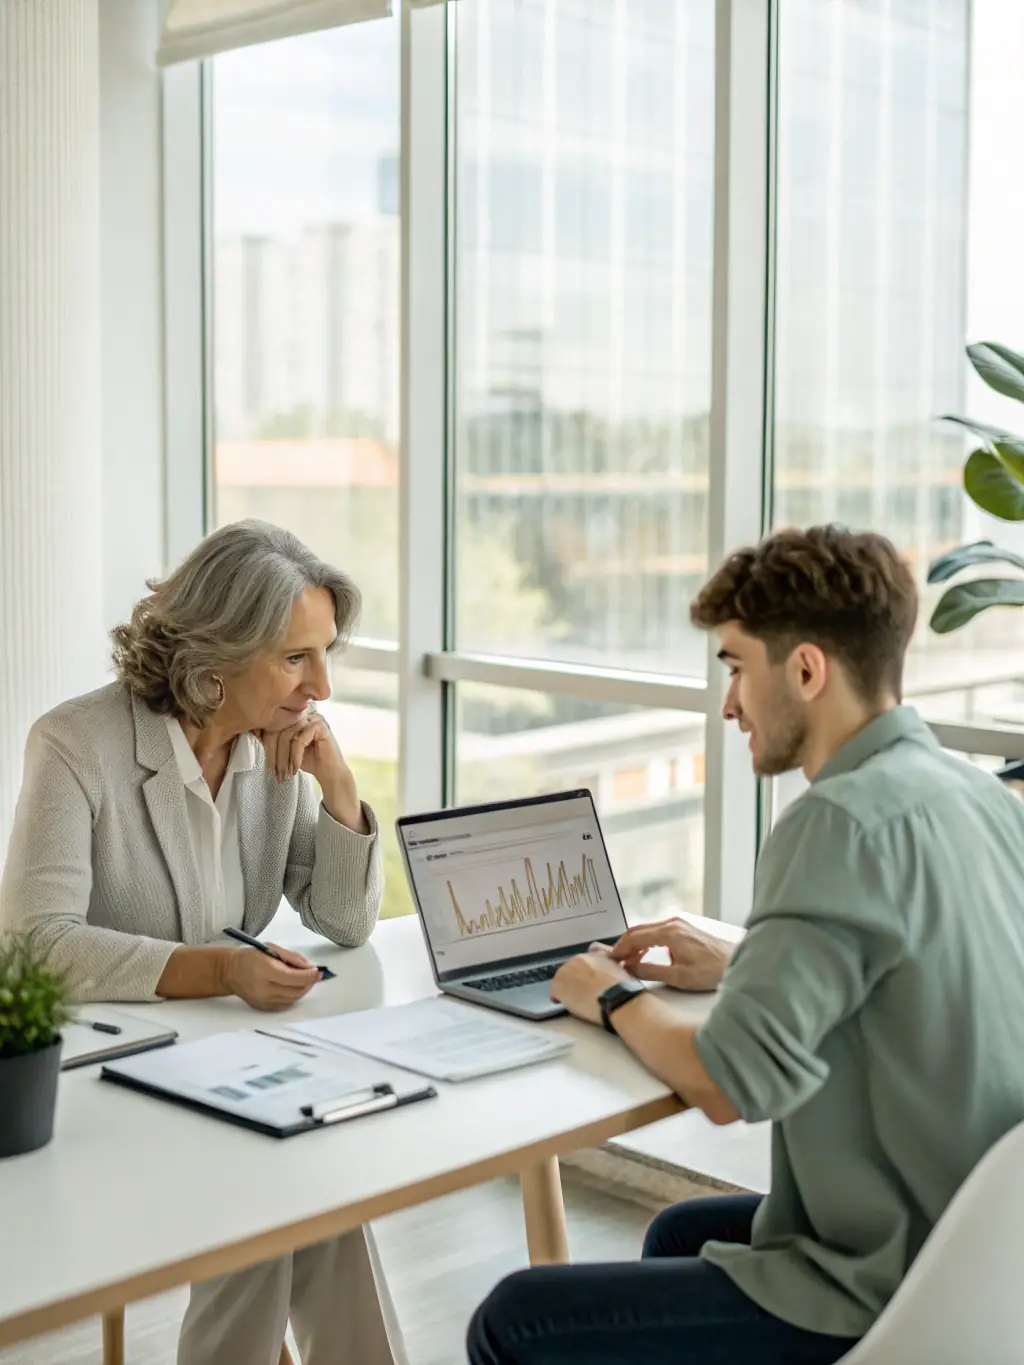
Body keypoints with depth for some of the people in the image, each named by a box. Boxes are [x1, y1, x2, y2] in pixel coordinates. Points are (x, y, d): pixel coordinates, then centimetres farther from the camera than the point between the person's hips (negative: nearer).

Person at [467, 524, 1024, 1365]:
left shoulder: (847, 819, -23)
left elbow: (729, 1084, -25)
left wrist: (617, 999, -5)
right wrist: (745, 967, 14)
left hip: (891, 1297, -9)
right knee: (681, 1234, 31)